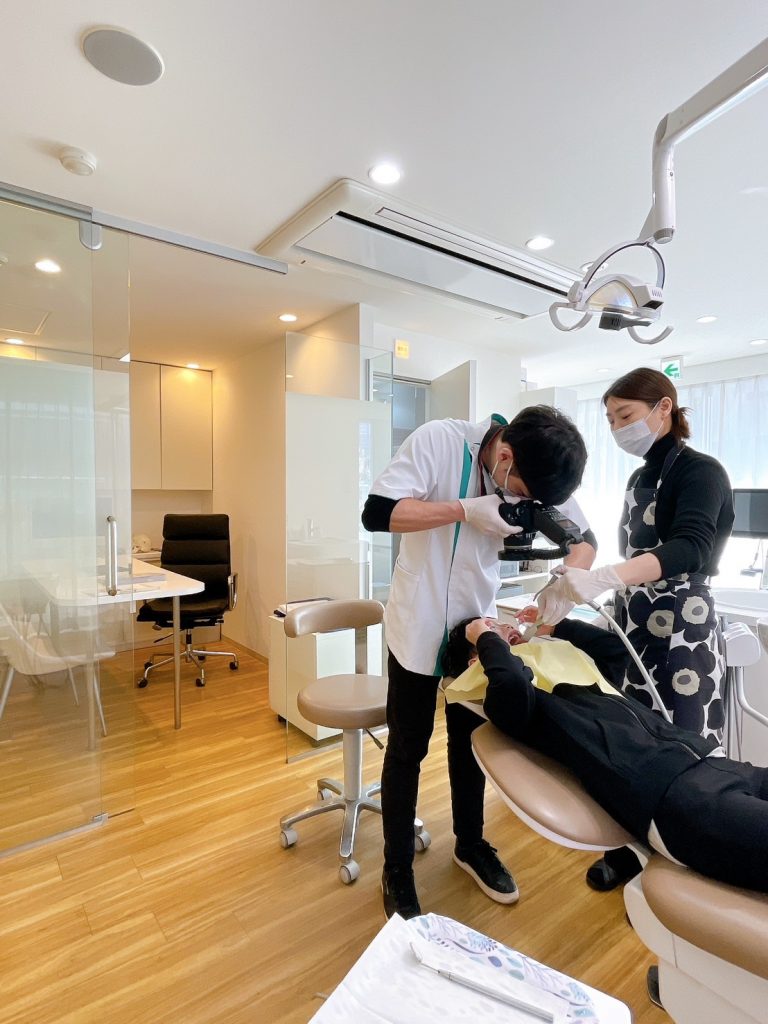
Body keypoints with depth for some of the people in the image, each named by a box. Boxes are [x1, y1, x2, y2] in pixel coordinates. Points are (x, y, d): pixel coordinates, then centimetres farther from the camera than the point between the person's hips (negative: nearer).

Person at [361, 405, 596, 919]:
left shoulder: (538, 472, -8)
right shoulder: (438, 440, -21)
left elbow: (585, 539, -2)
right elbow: (376, 513, -27)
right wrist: (466, 510, -33)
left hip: (476, 623, 5)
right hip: (419, 622, -4)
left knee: (471, 740, 20)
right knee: (407, 749, 8)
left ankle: (470, 844, 44)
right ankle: (397, 870, 30)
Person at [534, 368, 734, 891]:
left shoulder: (700, 471, -13)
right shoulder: (640, 478, 11)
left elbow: (690, 548, -31)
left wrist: (601, 578, -44)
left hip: (683, 636, -7)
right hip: (636, 631, 7)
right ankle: (634, 849, 32)